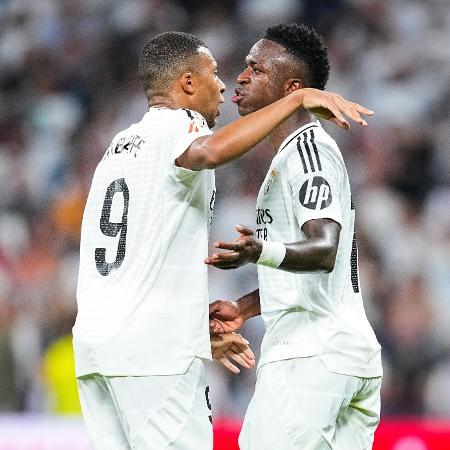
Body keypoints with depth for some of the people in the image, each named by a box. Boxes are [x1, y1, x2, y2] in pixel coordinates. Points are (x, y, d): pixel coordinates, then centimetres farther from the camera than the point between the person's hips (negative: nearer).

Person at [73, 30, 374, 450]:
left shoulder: (119, 146, 23)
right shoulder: (175, 125, -4)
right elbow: (209, 152, -31)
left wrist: (200, 334, 31)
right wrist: (298, 98, -28)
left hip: (92, 337, 9)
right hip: (153, 349, -9)